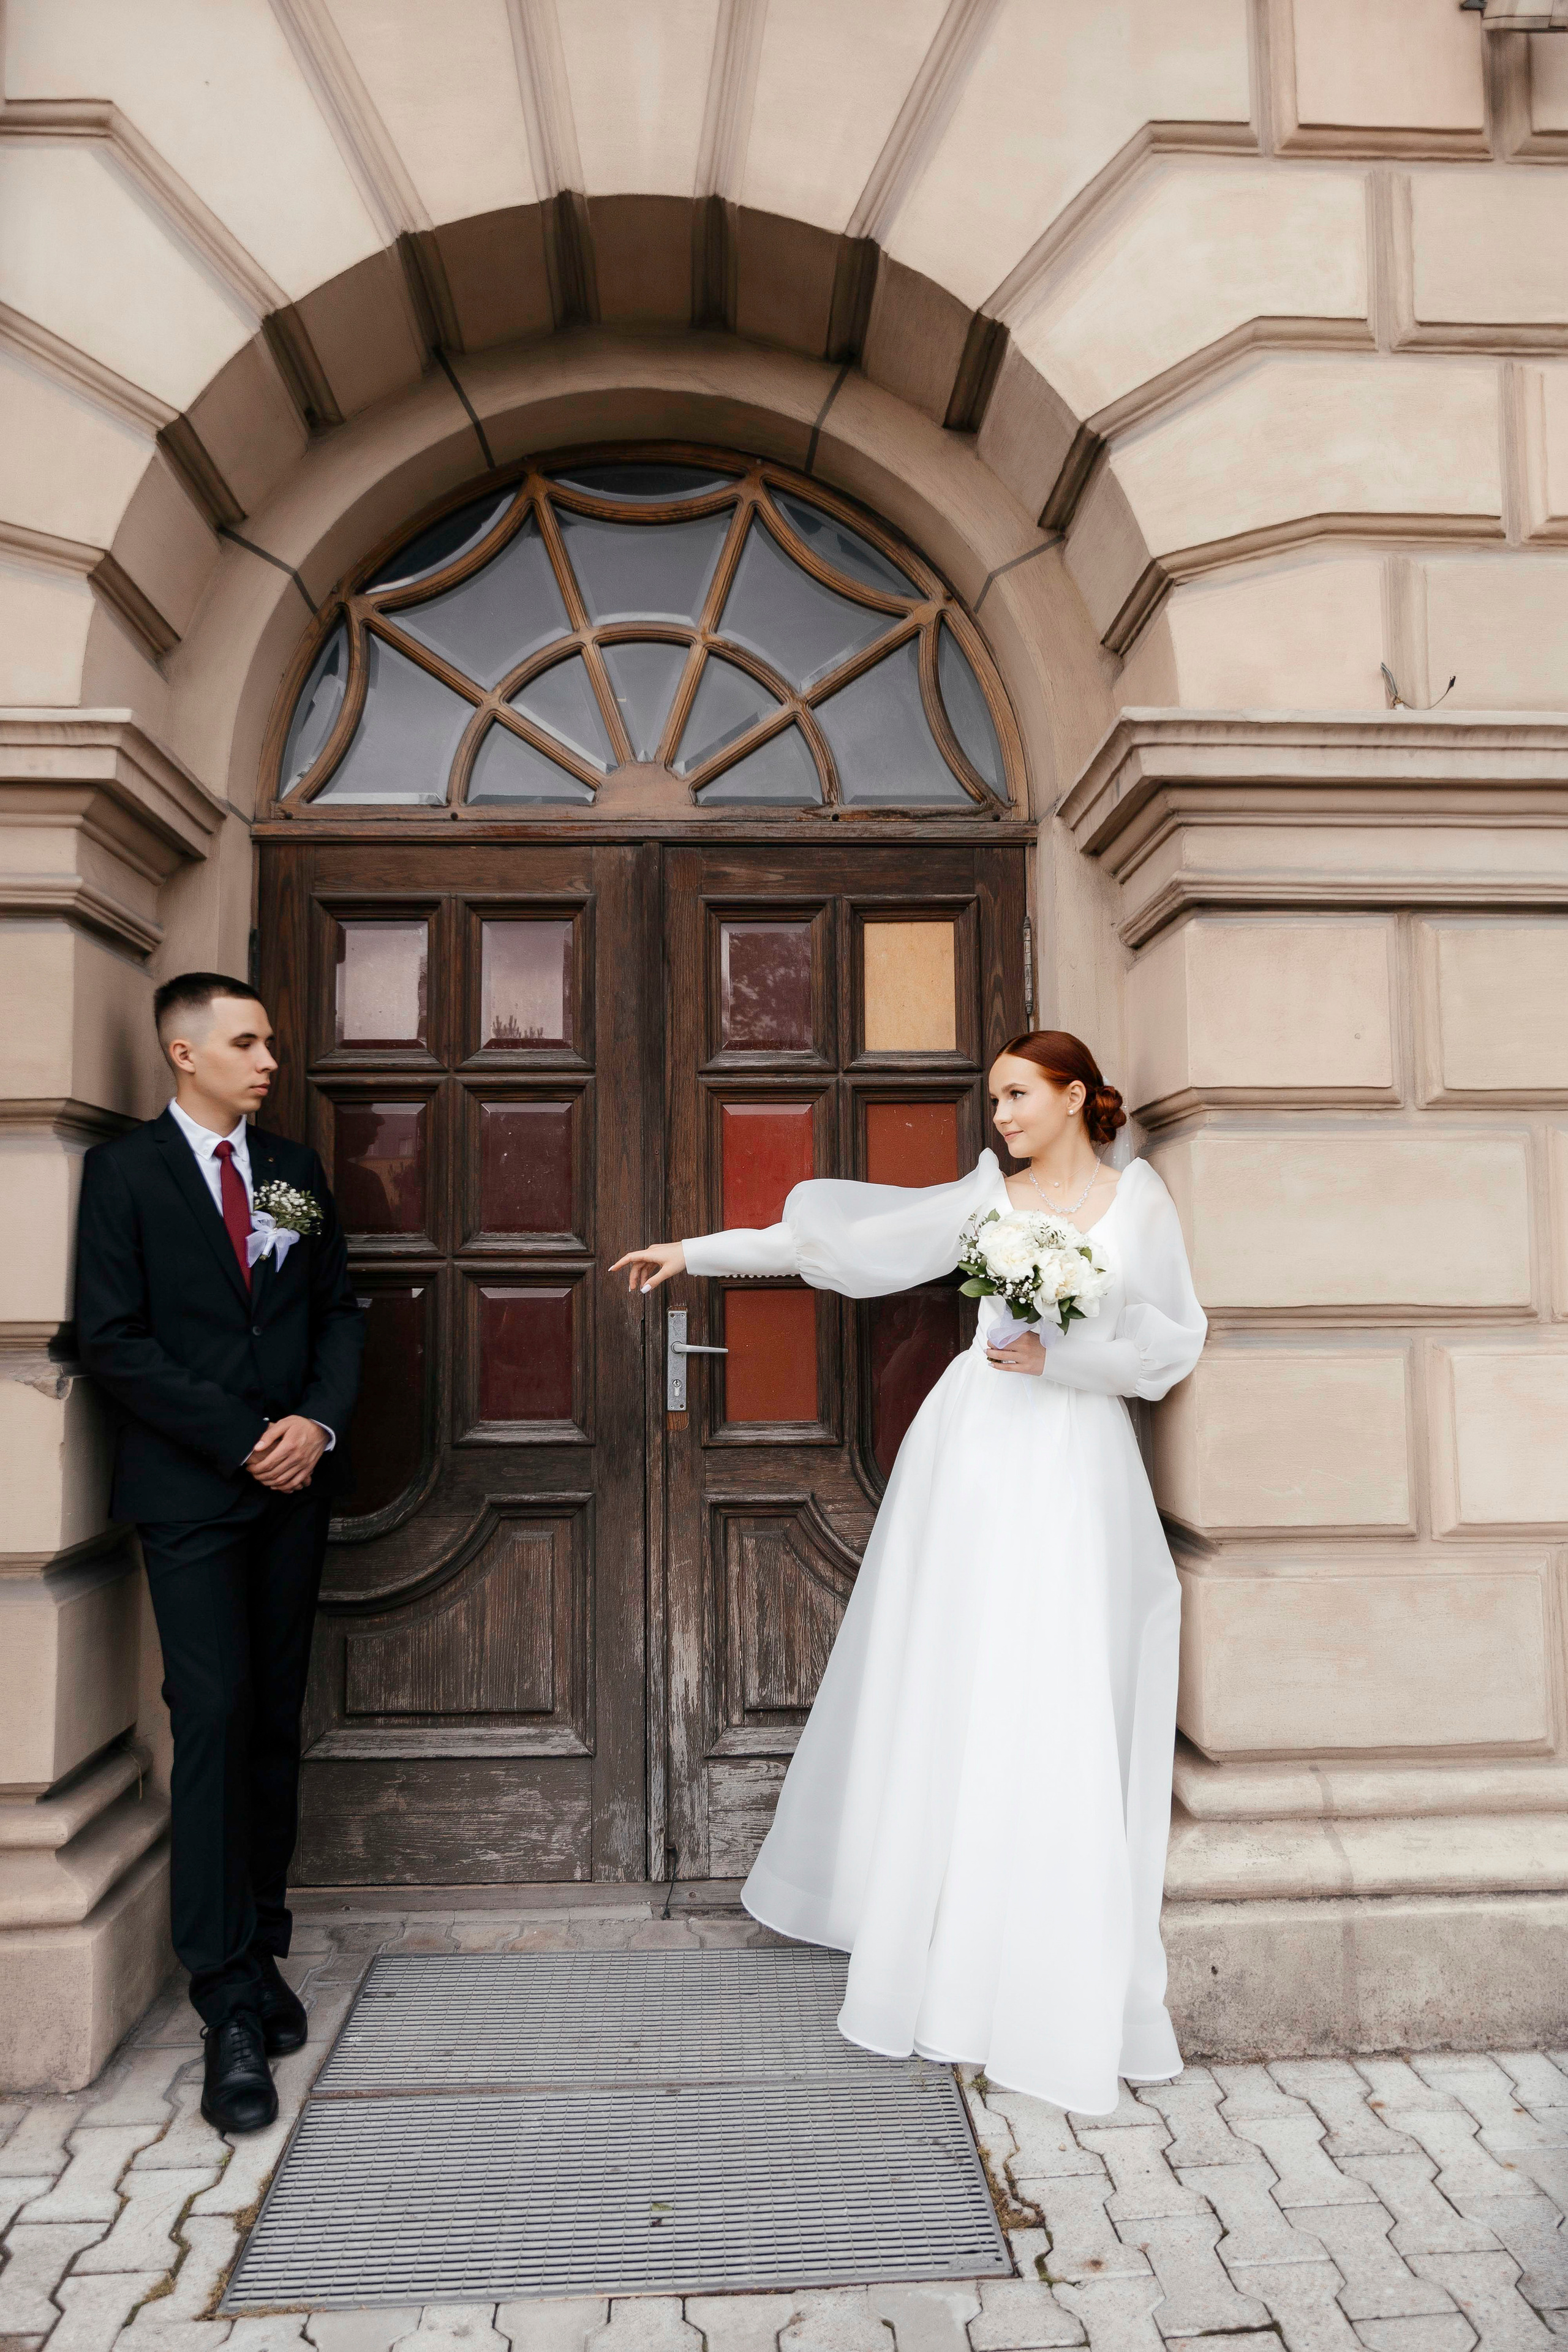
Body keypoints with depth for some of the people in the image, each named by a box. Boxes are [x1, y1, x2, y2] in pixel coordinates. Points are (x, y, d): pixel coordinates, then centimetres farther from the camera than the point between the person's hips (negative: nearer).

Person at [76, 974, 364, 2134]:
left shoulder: (297, 1169, 11)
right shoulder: (126, 1169, -2)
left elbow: (341, 1312, 11)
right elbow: (114, 1339, -8)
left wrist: (319, 1424, -7)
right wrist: (245, 1439, -13)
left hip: (295, 1483, 4)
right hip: (191, 1490, -4)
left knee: (275, 1724, 9)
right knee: (215, 1715, -8)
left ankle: (260, 1954, 21)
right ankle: (232, 2008, -1)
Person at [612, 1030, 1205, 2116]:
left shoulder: (1139, 1195, 5)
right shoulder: (986, 1196, 8)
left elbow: (1176, 1337, 3)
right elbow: (839, 1242, 7)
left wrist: (1061, 1356, -10)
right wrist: (699, 1250, 5)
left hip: (1074, 1467, -2)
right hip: (974, 1452, 2)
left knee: (1056, 1715, -1)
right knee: (944, 1690, 5)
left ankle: (1054, 1983, 12)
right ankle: (939, 1941, 23)